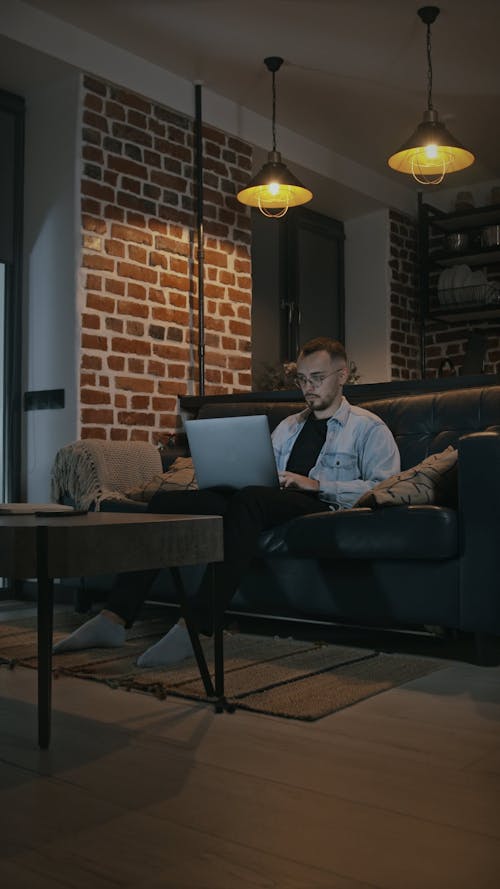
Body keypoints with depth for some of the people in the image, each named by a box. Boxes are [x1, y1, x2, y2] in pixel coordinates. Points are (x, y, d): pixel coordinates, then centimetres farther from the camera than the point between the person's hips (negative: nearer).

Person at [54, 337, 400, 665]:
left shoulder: (368, 427, 12)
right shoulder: (288, 426, 32)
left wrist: (317, 484, -12)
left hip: (319, 504, -6)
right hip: (258, 502, 6)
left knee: (249, 499, -40)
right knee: (167, 500, -17)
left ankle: (194, 629, -45)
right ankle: (115, 618, -25)